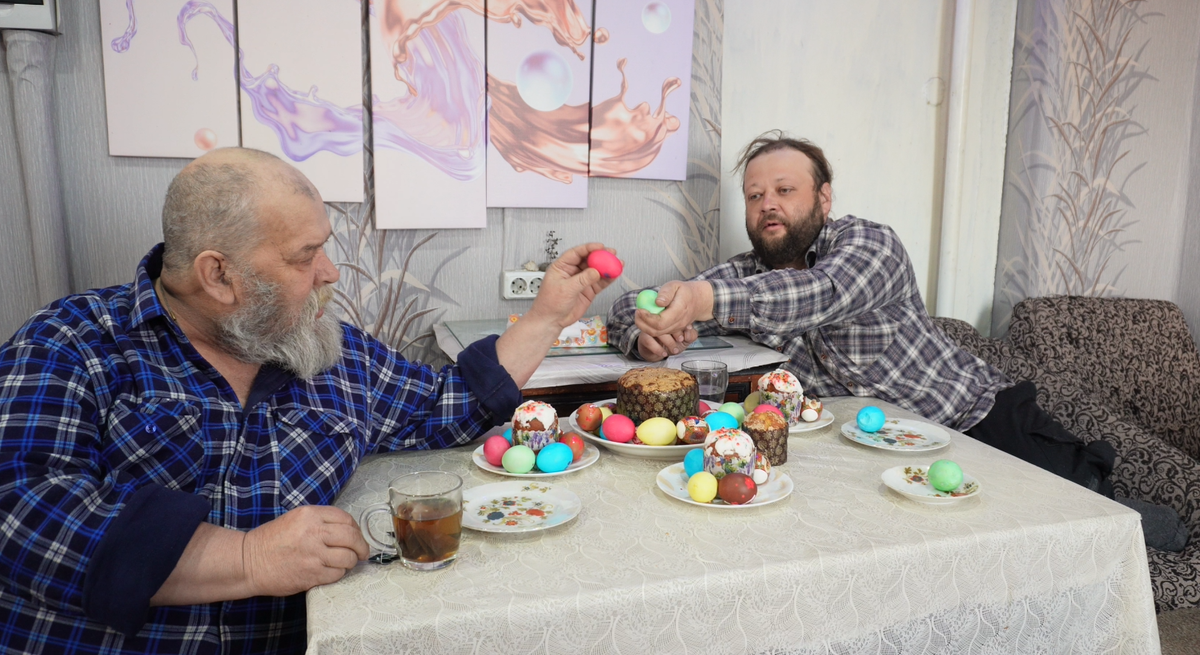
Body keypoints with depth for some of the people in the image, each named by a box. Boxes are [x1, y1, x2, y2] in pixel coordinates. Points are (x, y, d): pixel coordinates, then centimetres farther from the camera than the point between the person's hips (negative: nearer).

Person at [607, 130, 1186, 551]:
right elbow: (629, 307, -2)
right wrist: (650, 334, -27)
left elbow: (822, 295, -36)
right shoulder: (744, 277, 1)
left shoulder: (869, 242, -13)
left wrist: (709, 298, -52)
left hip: (983, 416, -3)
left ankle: (1115, 514, 19)